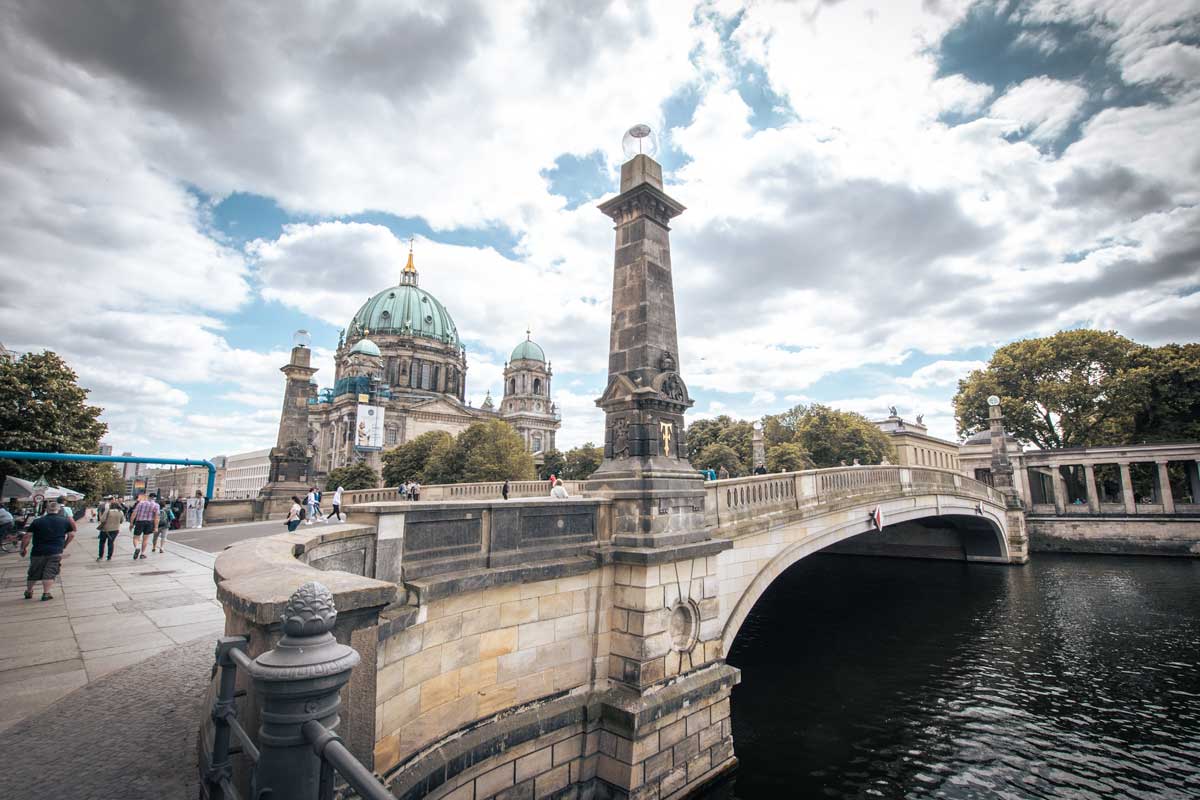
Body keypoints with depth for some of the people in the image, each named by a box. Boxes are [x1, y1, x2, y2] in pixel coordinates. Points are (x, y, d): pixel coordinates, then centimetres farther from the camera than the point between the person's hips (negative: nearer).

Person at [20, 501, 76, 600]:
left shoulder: (37, 522, 1)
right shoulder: (65, 521, 2)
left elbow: (27, 537, -1)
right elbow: (71, 535, 7)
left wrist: (23, 549, 12)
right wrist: (64, 545, 22)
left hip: (38, 552, 2)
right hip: (56, 552, -2)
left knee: (33, 573, 18)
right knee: (50, 573, 1)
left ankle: (28, 592, 33)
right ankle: (46, 593, -4)